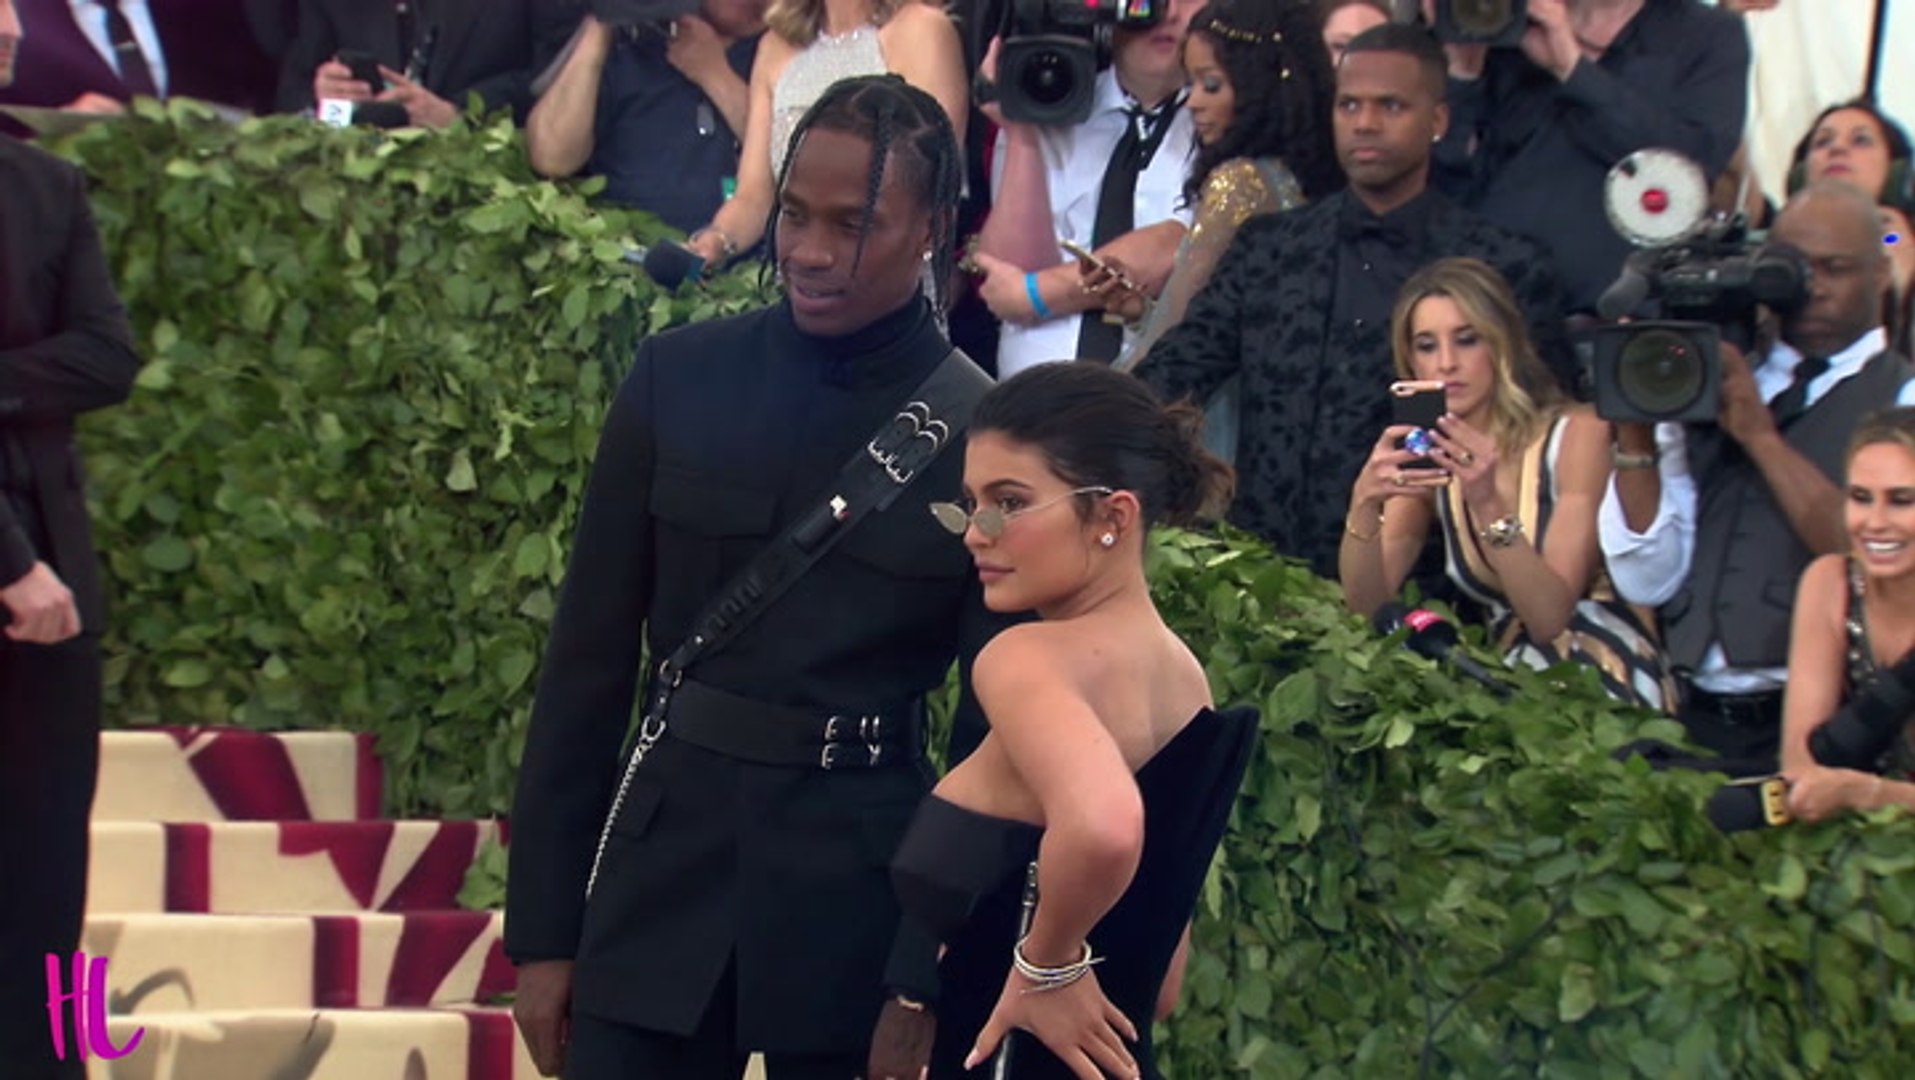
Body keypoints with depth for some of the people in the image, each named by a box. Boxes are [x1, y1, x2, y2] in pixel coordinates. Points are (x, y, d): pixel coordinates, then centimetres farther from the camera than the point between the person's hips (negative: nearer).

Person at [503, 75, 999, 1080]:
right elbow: (589, 663, 4)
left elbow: (995, 725, 0)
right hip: (665, 886, 1)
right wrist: (543, 926, 3)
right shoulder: (678, 379, 1)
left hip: (864, 908, -1)